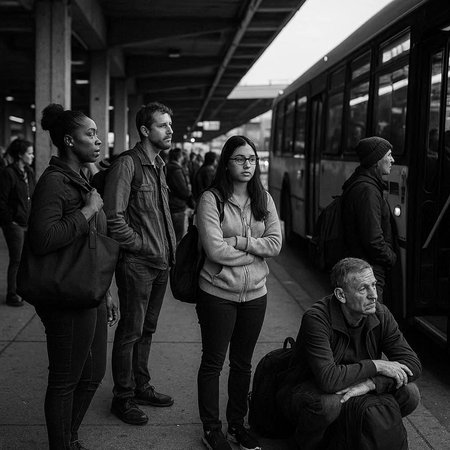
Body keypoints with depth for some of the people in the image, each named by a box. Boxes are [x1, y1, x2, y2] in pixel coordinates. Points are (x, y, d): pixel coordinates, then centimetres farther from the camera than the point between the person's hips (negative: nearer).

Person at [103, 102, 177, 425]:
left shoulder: (159, 166, 13)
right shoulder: (126, 165, -14)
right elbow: (114, 218, -19)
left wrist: (170, 247, 10)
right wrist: (144, 247, -13)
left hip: (161, 263, 8)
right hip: (137, 264, -8)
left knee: (148, 329, 18)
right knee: (130, 332, 2)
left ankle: (141, 386, 31)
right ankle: (123, 397, 14)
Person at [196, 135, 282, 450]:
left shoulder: (264, 199, 4)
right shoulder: (211, 199, -11)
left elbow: (275, 244, -5)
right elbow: (216, 250, -19)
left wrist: (239, 241, -16)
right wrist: (256, 249, -10)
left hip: (255, 293, 4)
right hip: (218, 293, -4)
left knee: (243, 363, 16)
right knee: (213, 363, 8)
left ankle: (237, 424, 32)